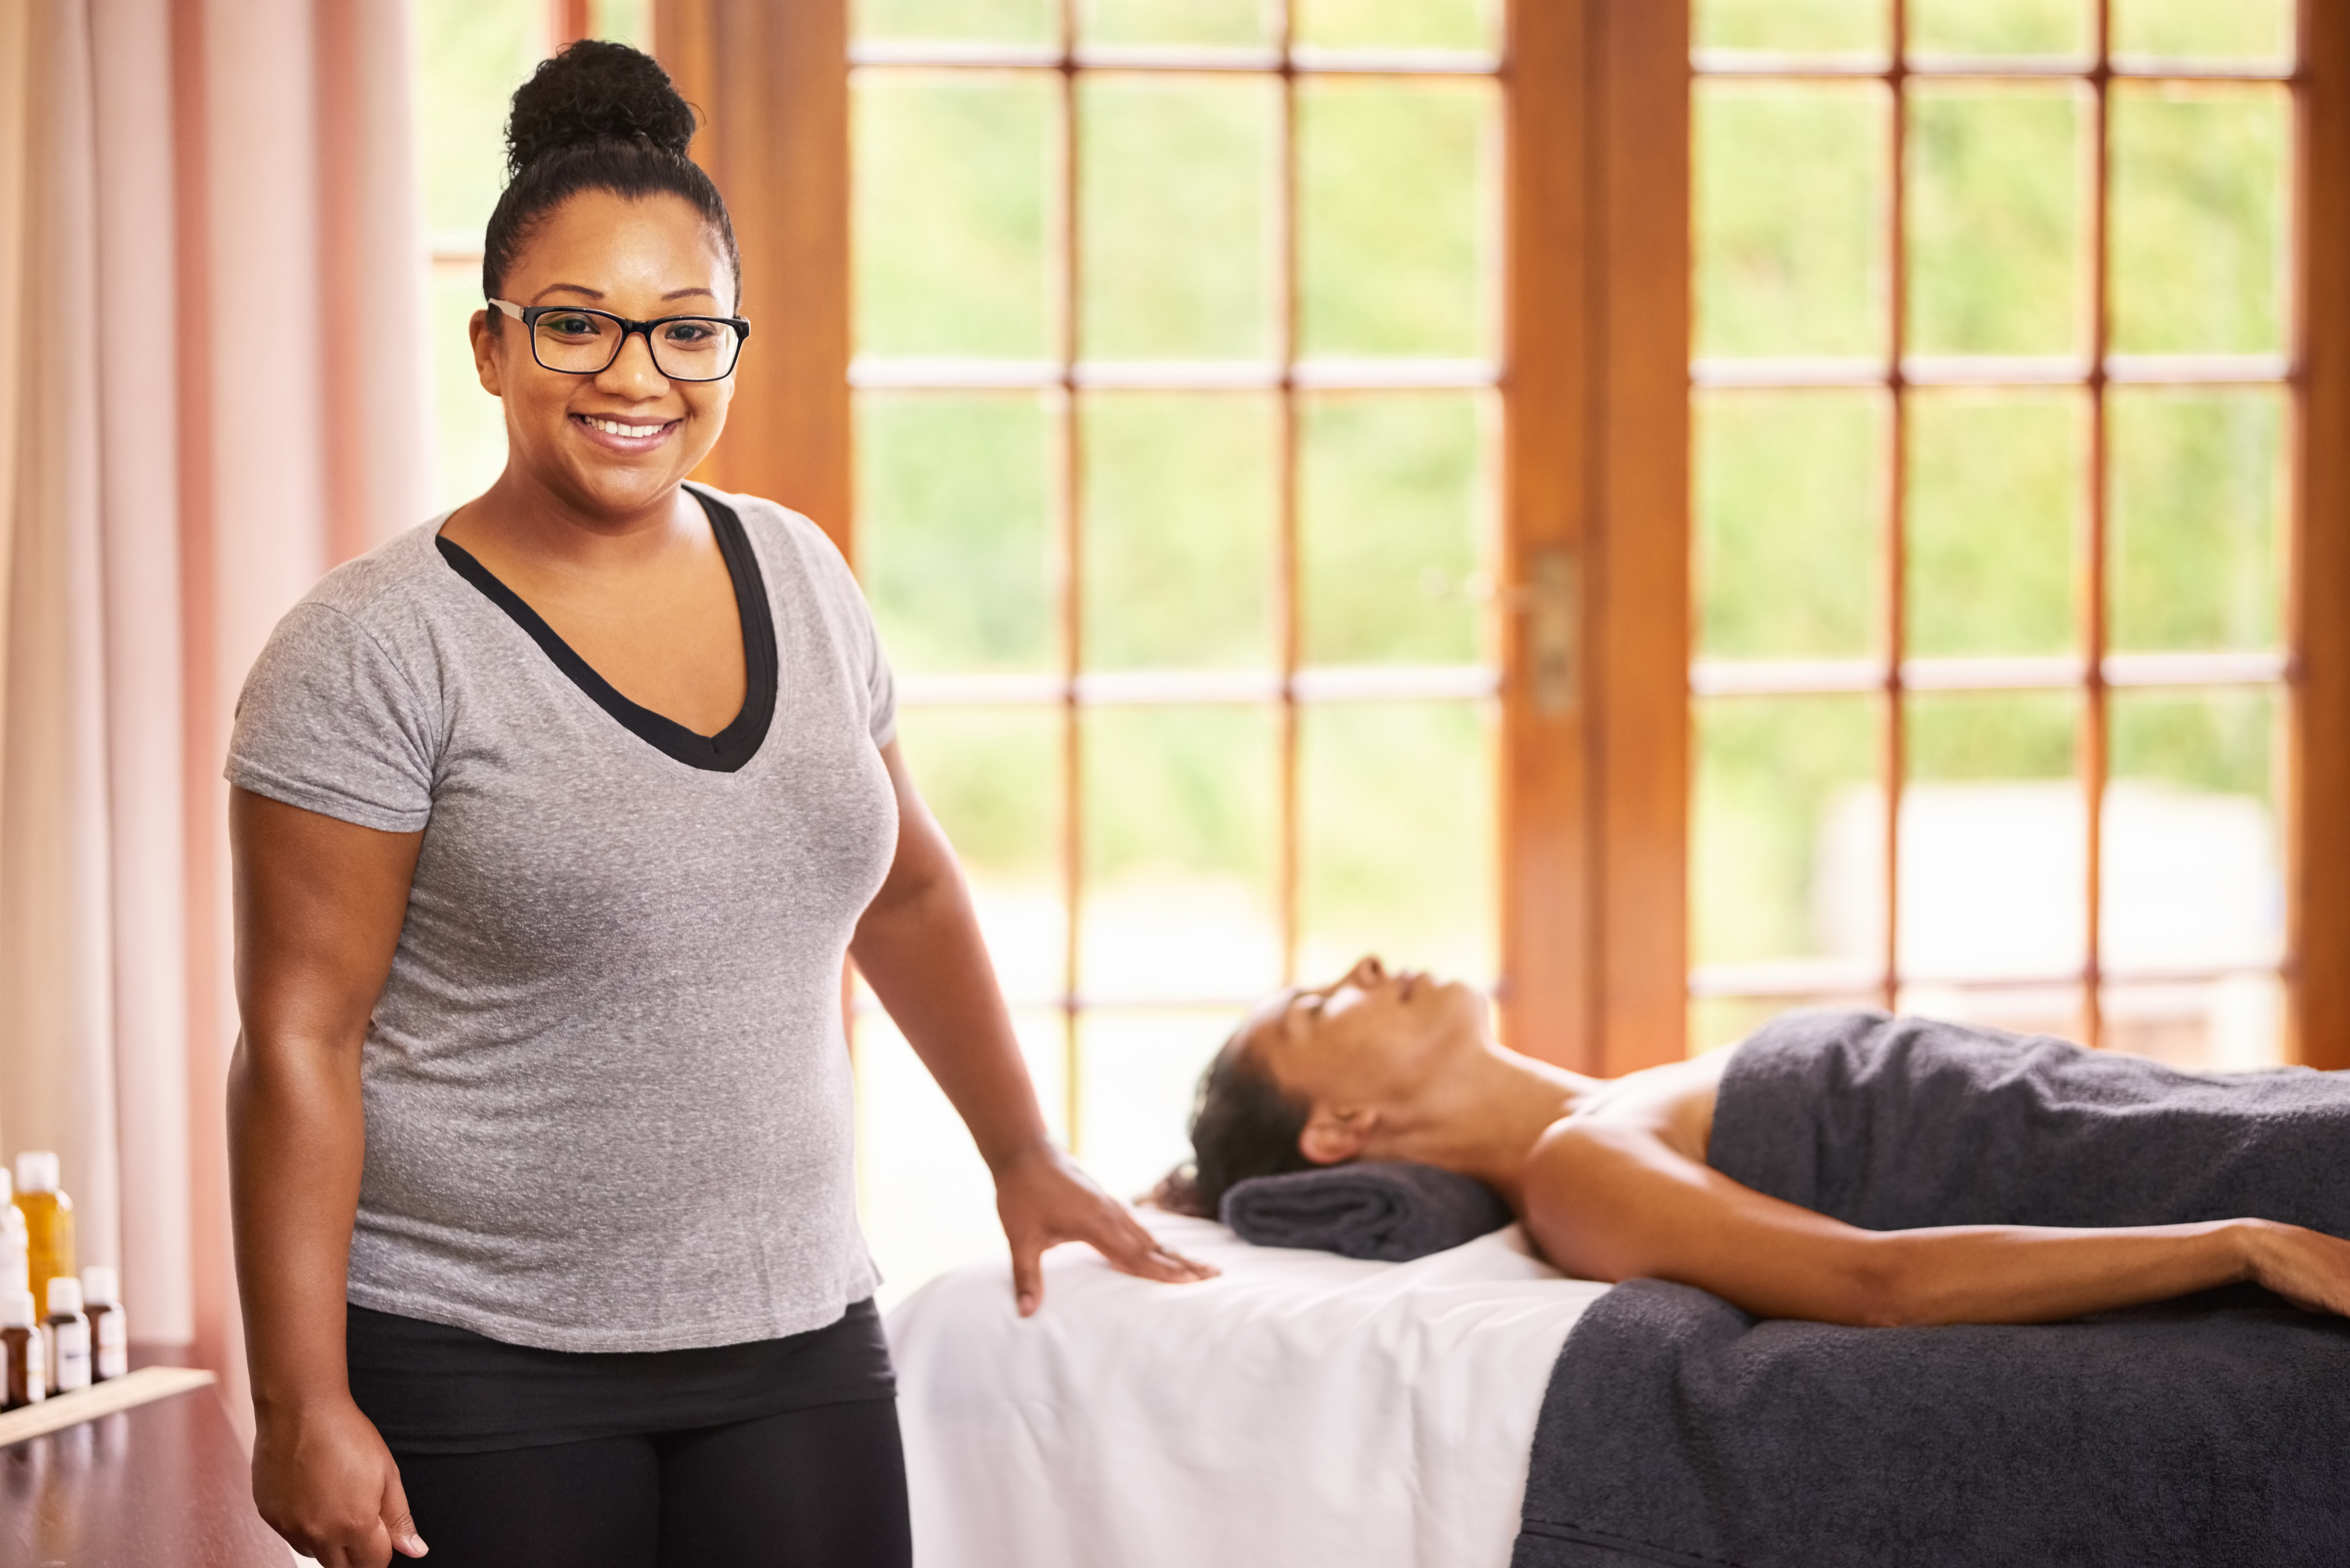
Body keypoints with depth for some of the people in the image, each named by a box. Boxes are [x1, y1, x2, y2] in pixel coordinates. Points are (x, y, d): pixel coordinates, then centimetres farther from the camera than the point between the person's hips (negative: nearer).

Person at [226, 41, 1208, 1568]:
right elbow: (300, 1039, -11)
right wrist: (304, 1406, -14)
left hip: (794, 1334, 4)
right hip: (478, 1369, -4)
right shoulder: (380, 651, -9)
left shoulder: (798, 579, 8)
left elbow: (906, 893, 21)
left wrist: (1028, 1158, 22)